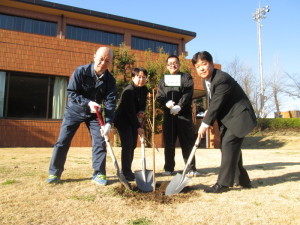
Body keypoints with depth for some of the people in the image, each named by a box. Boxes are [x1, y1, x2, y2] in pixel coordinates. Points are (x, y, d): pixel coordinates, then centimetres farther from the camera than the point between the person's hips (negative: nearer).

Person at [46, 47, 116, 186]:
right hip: (74, 111, -1)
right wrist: (88, 103, -32)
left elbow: (110, 102, -19)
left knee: (100, 142, -6)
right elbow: (71, 93, -18)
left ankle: (99, 174, 6)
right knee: (62, 141, -1)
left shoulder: (110, 80, -14)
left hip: (94, 114, 2)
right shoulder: (81, 71, -19)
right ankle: (54, 173, 12)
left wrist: (108, 123, -31)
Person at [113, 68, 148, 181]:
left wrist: (142, 111, -11)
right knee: (127, 145, -11)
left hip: (134, 120, 7)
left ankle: (128, 170, 18)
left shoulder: (144, 90, 0)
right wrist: (138, 127, -24)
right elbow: (130, 111, -25)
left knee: (133, 145, 7)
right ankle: (126, 173, -4)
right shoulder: (128, 91, -23)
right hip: (123, 120, -7)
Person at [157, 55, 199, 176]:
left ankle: (191, 168, 4)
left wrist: (179, 106, -20)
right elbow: (159, 96, 7)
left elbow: (188, 94, -6)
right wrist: (167, 103, -15)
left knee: (187, 142, -2)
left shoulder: (186, 77, 10)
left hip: (184, 113, -3)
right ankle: (169, 168, 13)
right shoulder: (163, 80, 20)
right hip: (168, 115, 3)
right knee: (169, 142, 5)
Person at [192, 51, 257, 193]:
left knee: (228, 144, -15)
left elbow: (216, 104, -25)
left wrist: (205, 124, -19)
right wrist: (209, 113, -4)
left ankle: (223, 183, -7)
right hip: (227, 118, 10)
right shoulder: (207, 80, 4)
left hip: (238, 116, -10)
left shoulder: (222, 79, -25)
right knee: (227, 146, 12)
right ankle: (243, 180, 27)